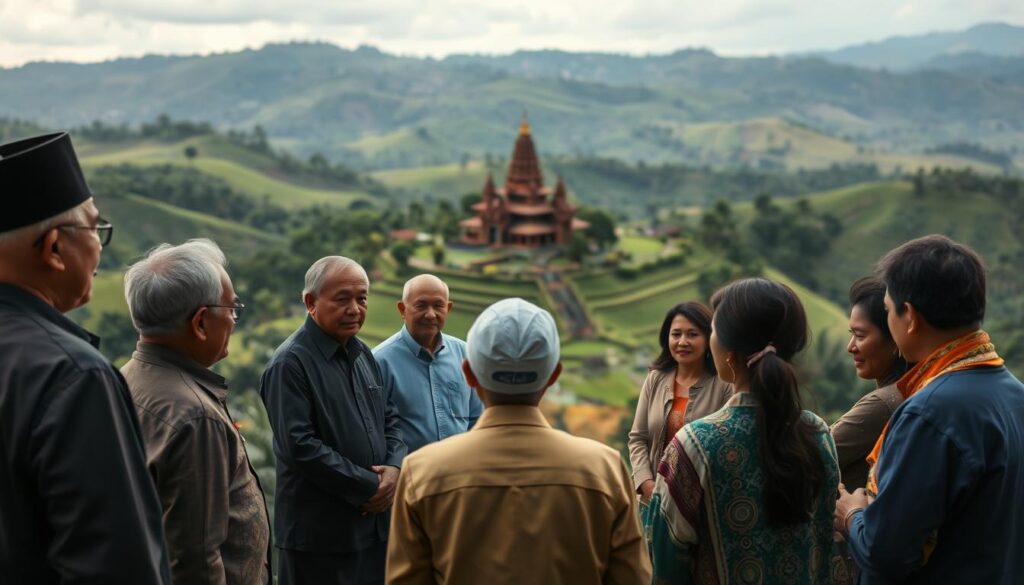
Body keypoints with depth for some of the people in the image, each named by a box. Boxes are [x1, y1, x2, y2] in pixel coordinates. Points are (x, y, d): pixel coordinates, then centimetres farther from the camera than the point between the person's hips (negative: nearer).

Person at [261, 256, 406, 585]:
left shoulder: (363, 354, 12)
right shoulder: (290, 363, -14)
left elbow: (390, 419, 16)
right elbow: (299, 446, -19)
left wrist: (394, 468, -4)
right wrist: (367, 486, -14)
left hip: (376, 522, 7)